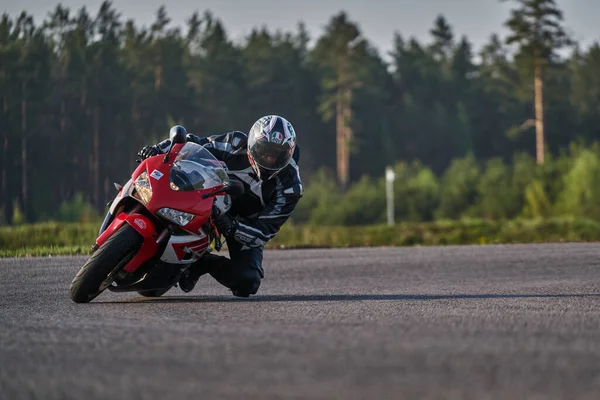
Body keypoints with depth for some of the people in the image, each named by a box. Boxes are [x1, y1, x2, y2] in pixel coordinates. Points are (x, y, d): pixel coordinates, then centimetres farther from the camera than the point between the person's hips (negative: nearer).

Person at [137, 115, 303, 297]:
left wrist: (234, 227, -43)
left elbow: (265, 231, -25)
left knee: (248, 281, -25)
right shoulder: (236, 145, -20)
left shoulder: (289, 186, -23)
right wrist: (160, 149, -26)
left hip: (246, 224, -2)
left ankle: (203, 263, -1)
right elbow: (194, 144, -9)